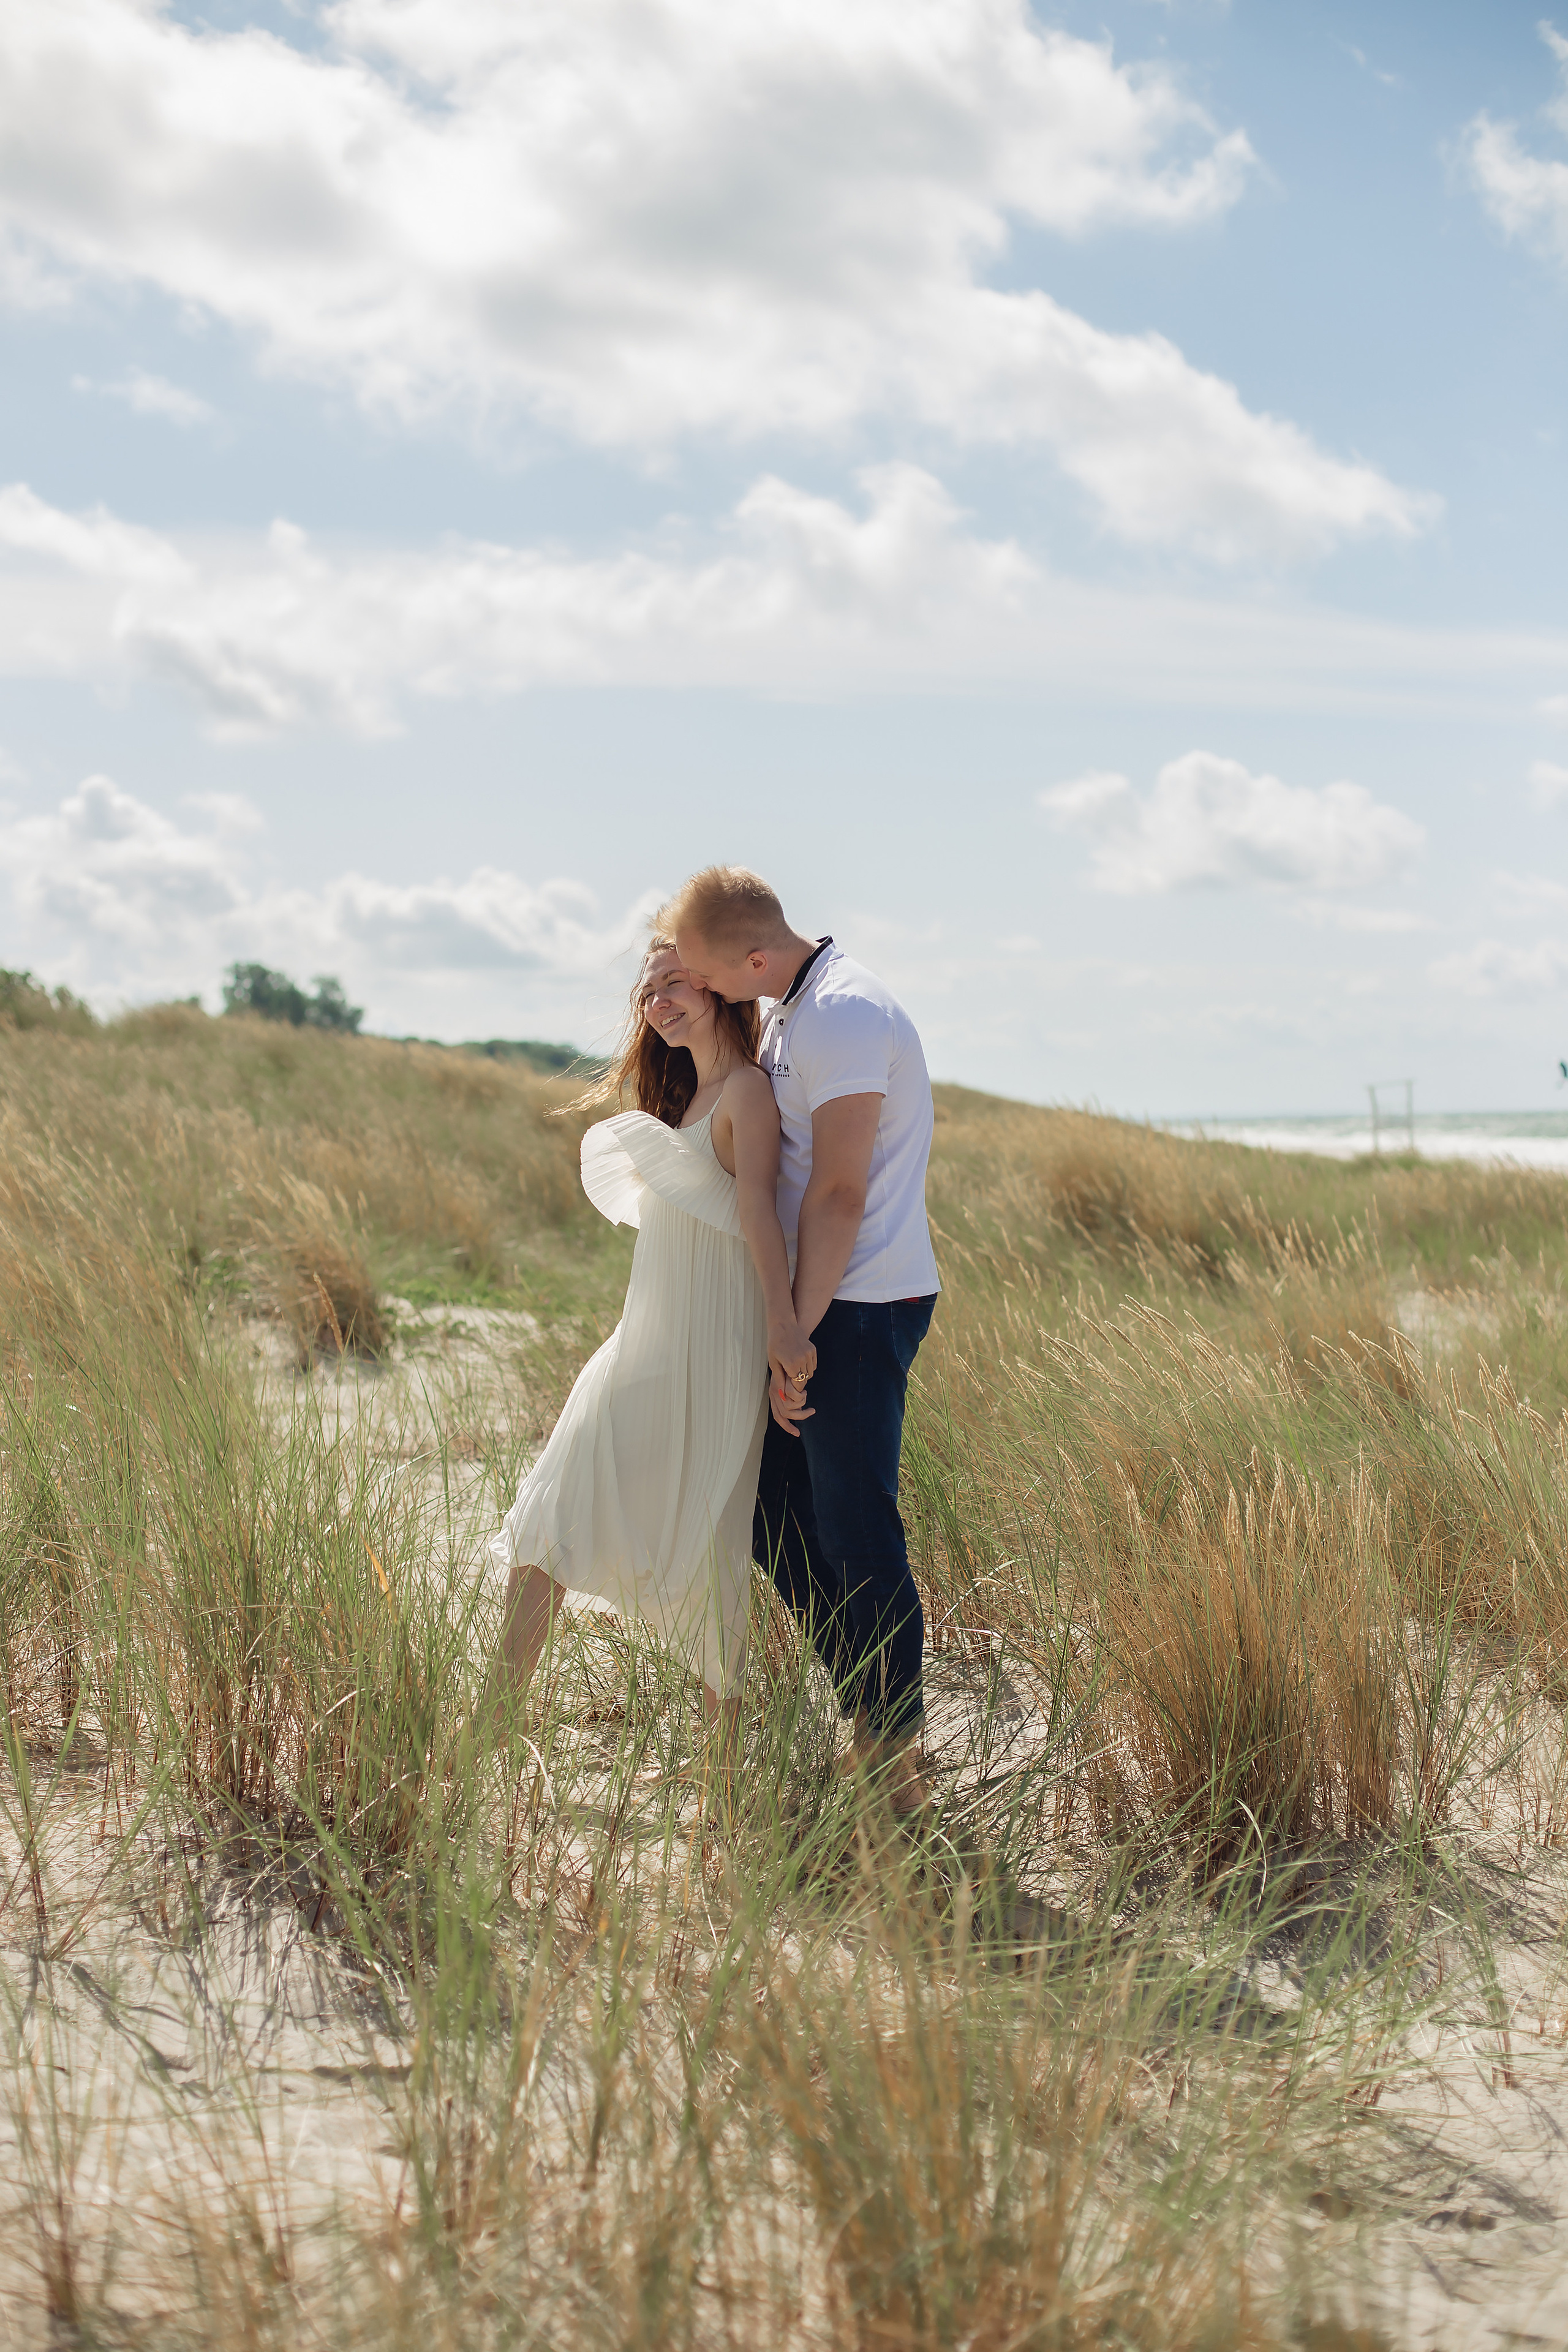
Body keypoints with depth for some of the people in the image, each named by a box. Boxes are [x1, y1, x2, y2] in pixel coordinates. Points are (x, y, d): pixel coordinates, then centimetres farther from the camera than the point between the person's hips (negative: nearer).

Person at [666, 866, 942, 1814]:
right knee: (774, 1511, 13)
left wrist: (797, 1338, -19)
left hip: (862, 1307, -10)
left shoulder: (845, 1014, -18)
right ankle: (872, 1725, 22)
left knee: (856, 1536, -5)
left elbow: (839, 1194, -21)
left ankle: (899, 1770, 5)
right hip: (816, 1300, 10)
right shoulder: (792, 1013, 14)